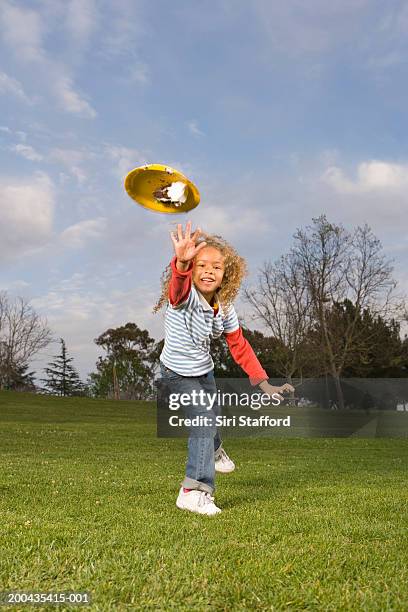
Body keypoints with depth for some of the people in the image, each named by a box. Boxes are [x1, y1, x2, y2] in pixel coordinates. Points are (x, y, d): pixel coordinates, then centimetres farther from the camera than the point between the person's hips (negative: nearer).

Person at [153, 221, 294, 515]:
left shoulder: (225, 309, -12)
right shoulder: (185, 296, -30)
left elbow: (240, 347, -2)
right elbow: (179, 286, -57)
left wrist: (264, 383, -6)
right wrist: (181, 263, -80)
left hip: (204, 371, 6)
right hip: (178, 374, -6)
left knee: (210, 418, 25)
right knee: (204, 420, -20)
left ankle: (214, 452, 60)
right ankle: (194, 490, -11)